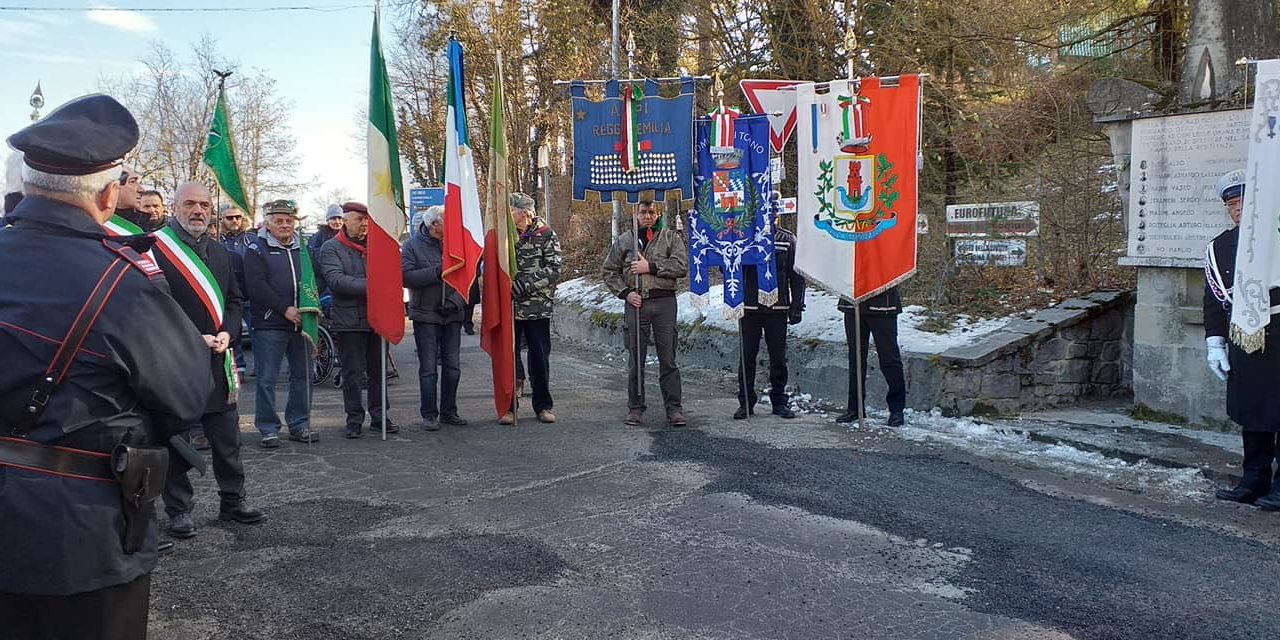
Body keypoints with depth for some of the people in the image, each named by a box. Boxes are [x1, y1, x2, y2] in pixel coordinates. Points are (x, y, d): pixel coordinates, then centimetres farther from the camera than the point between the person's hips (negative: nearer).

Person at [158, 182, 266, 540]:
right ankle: (179, 509, 16)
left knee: (227, 437, 10)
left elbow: (233, 300, 18)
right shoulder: (156, 249, -7)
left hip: (217, 361, 6)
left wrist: (227, 333, -1)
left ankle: (233, 501, 22)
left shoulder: (220, 253, 15)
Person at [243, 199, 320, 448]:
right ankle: (269, 429, 7)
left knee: (303, 375, 9)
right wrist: (284, 309, -16)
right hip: (270, 325, -5)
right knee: (267, 379, -1)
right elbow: (256, 286, -11)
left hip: (301, 322, 5)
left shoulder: (303, 248, 16)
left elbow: (316, 280, 17)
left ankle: (299, 425, 20)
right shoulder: (257, 250, 0)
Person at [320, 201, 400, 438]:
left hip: (377, 318, 4)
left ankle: (379, 415, 22)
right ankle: (355, 419, 13)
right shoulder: (331, 248, -2)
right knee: (353, 373, 2)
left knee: (378, 370, 11)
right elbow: (335, 280, -16)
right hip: (349, 320, -4)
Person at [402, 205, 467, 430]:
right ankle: (429, 415, 8)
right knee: (429, 368, -1)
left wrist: (460, 300, -8)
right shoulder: (412, 246, -3)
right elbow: (406, 276, -15)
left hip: (452, 314, 4)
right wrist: (437, 271, -22)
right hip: (426, 314, -4)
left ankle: (449, 412, 21)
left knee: (452, 367, 9)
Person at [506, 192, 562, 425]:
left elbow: (553, 270, -10)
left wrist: (521, 285, -18)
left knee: (540, 356, 5)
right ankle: (509, 406, 13)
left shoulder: (546, 235, -1)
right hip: (508, 307, 3)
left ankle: (543, 405, 16)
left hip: (538, 307, -2)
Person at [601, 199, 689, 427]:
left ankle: (674, 408, 6)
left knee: (668, 359, 1)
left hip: (664, 301, -1)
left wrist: (650, 267, -11)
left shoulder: (670, 237, 7)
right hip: (635, 303, 1)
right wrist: (625, 292, -2)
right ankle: (635, 407, 15)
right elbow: (608, 271, 12)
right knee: (635, 359, 6)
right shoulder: (623, 241, 12)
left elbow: (682, 266, -6)